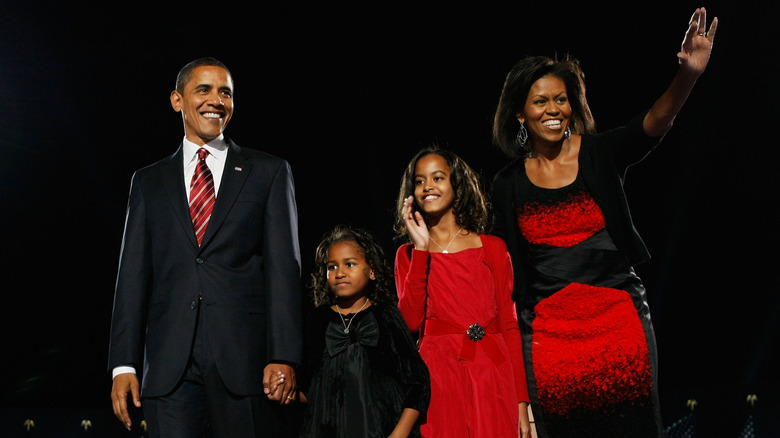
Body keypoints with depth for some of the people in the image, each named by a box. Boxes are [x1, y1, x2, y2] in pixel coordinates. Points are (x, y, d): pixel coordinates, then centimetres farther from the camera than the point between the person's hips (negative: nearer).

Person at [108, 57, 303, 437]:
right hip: (169, 365, 2)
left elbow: (283, 267, 2)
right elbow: (133, 274, 11)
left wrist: (284, 356, -9)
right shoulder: (149, 182, 16)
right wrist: (124, 364, 2)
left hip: (246, 360, -1)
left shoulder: (270, 173, 10)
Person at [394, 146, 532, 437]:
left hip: (492, 373, 0)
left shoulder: (493, 248, 9)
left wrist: (521, 401, -1)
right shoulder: (408, 253, 10)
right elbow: (412, 321, -6)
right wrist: (421, 249, -6)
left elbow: (510, 324, 5)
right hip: (437, 374, 0)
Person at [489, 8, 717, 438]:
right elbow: (505, 265, 10)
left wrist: (690, 74, -39)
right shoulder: (508, 184, 4)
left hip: (618, 316, -1)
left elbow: (654, 123, -22)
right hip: (549, 329, 1)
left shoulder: (601, 153, -1)